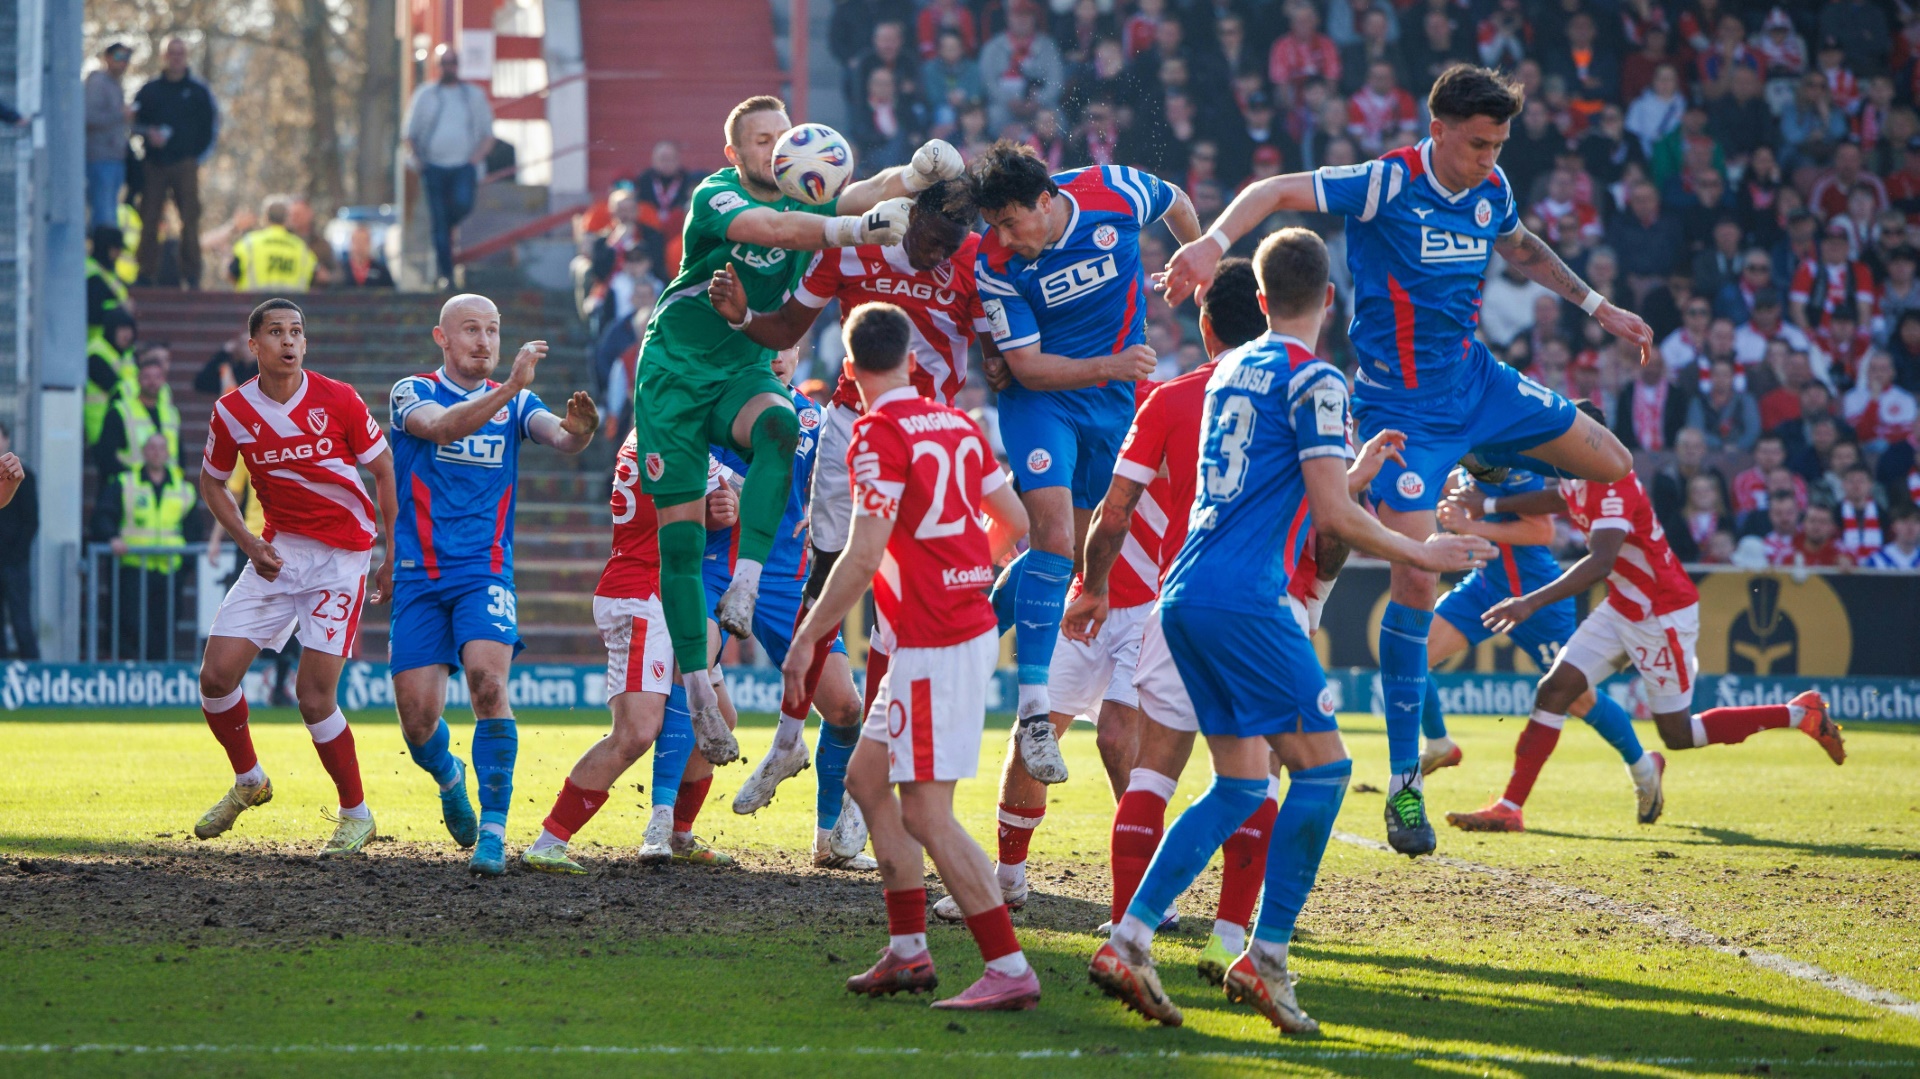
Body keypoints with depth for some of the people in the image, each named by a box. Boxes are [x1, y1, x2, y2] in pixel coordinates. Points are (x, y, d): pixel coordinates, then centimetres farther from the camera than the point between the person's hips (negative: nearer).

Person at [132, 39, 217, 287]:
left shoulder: (198, 91, 9)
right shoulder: (149, 90, 12)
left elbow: (211, 126, 12)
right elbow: (134, 121, 14)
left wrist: (198, 156, 4)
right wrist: (148, 133, -7)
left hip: (185, 165, -1)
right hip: (154, 164, 1)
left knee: (190, 219, -7)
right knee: (149, 220, -3)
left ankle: (191, 274, -4)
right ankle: (147, 273, 1)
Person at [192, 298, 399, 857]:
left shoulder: (338, 401, -11)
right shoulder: (233, 411, -3)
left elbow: (384, 472, 0)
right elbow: (212, 482, 13)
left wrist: (394, 557, -1)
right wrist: (249, 544, -1)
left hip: (342, 556, -4)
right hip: (277, 553, 4)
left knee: (314, 693, -12)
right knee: (216, 675, -4)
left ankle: (356, 813, 6)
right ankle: (248, 780, 23)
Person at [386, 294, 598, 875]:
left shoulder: (516, 402, 9)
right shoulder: (412, 393, 0)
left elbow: (558, 437, -10)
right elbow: (442, 426, -22)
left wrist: (578, 430, -35)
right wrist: (507, 389, -37)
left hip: (485, 575, 1)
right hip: (419, 578, -1)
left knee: (488, 684, -24)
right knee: (418, 718, -2)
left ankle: (493, 829, -19)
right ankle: (449, 777, 33)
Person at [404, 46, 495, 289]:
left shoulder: (475, 95, 12)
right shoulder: (424, 96, 10)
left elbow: (487, 134, 13)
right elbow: (410, 135, 12)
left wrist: (476, 158, -4)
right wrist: (417, 160, -4)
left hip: (464, 166, 0)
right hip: (433, 166, 0)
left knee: (463, 203, -26)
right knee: (439, 223, -5)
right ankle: (444, 275, 1)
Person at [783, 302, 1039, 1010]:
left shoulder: (880, 433, -14)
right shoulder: (957, 425, 11)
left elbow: (863, 556, -20)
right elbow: (1014, 522, 20)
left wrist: (806, 639, -12)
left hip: (934, 645, -9)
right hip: (971, 625, 9)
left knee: (926, 815, -9)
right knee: (867, 776, 18)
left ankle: (1010, 971, -11)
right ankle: (908, 951, 20)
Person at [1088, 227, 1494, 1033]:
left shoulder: (1230, 371, 18)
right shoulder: (1313, 381, -7)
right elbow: (1333, 514, -12)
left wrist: (1360, 461, 43)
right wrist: (1422, 554, 1)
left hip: (1186, 597, 8)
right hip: (1245, 598, -8)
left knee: (1240, 786, 11)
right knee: (1321, 764, 0)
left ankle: (1129, 940, 0)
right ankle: (1264, 958, -4)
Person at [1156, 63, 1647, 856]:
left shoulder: (1491, 192, 1)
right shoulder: (1389, 186, -19)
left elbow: (1521, 248, 24)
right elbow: (1275, 192, -27)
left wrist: (1598, 308, 27)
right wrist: (1214, 242, -43)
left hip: (1476, 381, 7)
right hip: (1403, 405, -7)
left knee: (1611, 465, 9)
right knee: (1414, 579, -14)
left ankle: (1486, 467, 35)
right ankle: (1403, 781, -6)